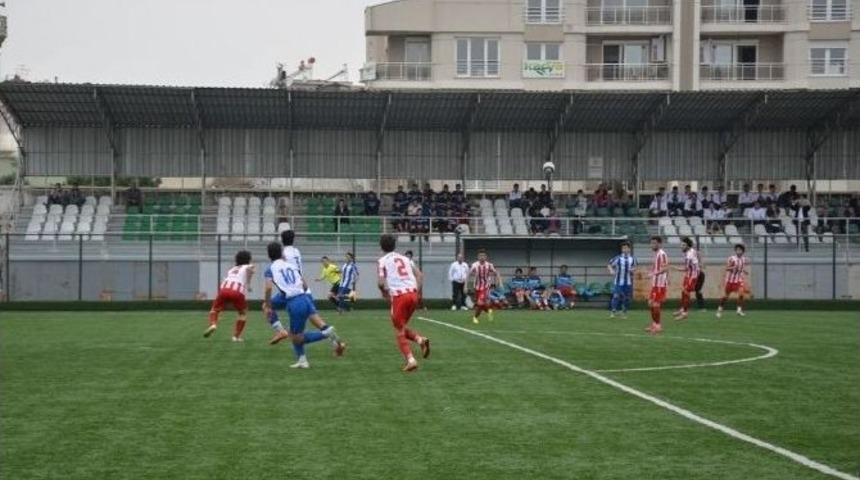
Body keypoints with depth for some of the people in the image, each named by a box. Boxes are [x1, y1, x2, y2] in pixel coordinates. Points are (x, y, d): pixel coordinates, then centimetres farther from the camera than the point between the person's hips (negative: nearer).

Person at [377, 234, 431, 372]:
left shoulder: (382, 261, 3)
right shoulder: (404, 258, 20)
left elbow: (381, 282, -9)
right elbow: (419, 275, 13)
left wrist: (384, 292, 10)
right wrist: (417, 291, 15)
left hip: (399, 296, -5)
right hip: (412, 293, 5)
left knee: (399, 332, 6)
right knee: (402, 327, 22)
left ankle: (410, 360, -9)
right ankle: (420, 339, -4)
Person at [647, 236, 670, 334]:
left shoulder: (662, 254, -14)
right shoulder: (656, 254, 15)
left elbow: (665, 269, -24)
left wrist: (654, 274, -32)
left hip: (660, 284, -10)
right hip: (654, 284, 10)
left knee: (656, 304, -7)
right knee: (651, 303, 13)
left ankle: (658, 326, -1)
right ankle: (654, 324, 21)